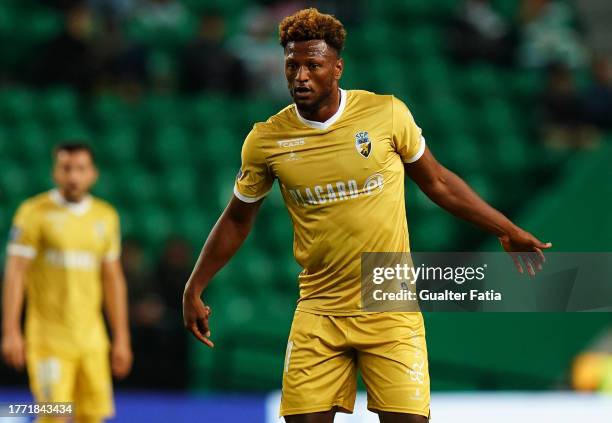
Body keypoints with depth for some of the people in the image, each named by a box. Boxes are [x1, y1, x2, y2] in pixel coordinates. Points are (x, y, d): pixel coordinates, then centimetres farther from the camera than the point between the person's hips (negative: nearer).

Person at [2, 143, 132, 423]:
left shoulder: (105, 216, 10)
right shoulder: (34, 212, -4)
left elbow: (113, 279, 15)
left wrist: (121, 339, 12)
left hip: (91, 338, 5)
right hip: (48, 337, -4)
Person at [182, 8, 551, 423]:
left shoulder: (387, 113, -5)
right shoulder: (267, 140, -2)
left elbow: (438, 182, 9)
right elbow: (237, 220, 13)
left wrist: (508, 230, 11)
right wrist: (195, 288, 10)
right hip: (319, 312, 1)